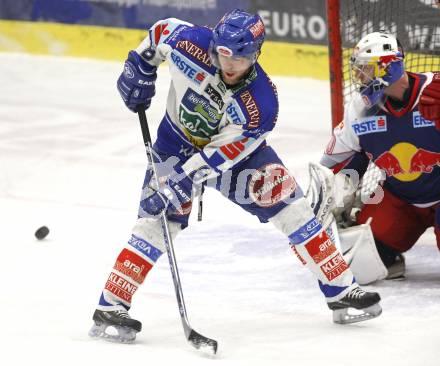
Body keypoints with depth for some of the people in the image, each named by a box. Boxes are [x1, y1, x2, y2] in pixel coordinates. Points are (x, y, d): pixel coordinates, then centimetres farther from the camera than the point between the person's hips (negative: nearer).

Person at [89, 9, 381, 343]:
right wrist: (139, 68, -8)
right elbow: (161, 30, -5)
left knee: (288, 204, -7)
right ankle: (110, 307, -16)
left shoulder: (261, 104, -32)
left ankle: (340, 290, 3)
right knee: (157, 219, -17)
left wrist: (180, 182, -37)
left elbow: (221, 153, -31)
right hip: (177, 143, 0)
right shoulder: (190, 43, -29)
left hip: (235, 148, 0)